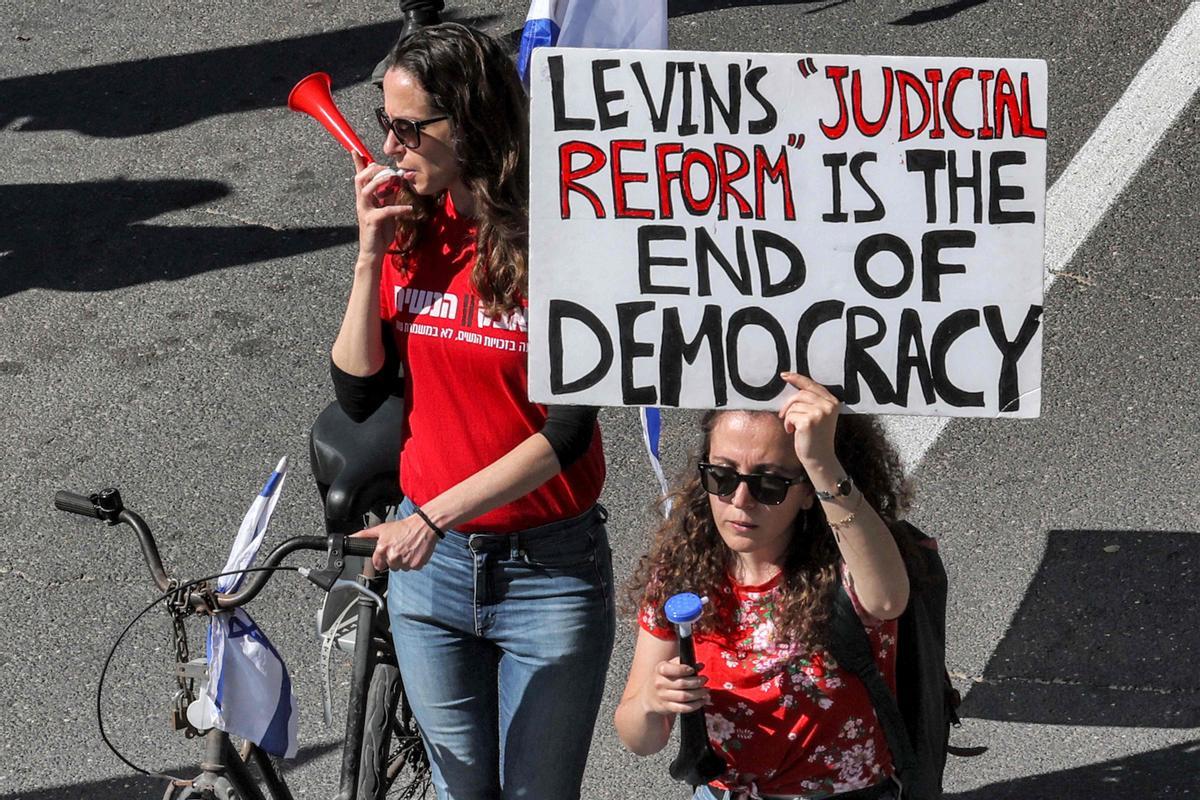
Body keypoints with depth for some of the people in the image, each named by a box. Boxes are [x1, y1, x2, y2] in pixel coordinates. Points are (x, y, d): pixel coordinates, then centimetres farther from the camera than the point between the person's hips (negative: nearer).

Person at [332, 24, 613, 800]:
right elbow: (358, 394, -2)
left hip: (548, 570, -5)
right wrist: (372, 254, -12)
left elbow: (568, 431, -19)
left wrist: (436, 515, -23)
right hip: (429, 562, 5)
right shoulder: (411, 231, 0)